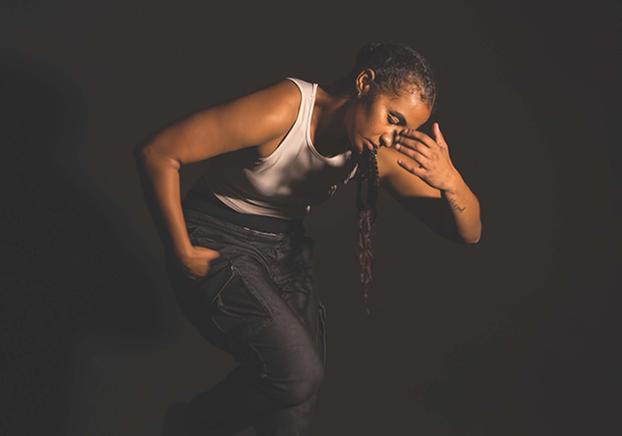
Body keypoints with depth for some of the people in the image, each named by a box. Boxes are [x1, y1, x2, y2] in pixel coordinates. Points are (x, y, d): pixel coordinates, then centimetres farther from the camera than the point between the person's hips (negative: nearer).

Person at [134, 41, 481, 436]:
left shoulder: (382, 154, -9)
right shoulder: (284, 110, -27)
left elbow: (469, 232, -9)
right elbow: (158, 153, -26)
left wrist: (449, 180, -32)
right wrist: (182, 253, -20)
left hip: (286, 251, 6)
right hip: (217, 243, -6)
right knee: (298, 373, -21)